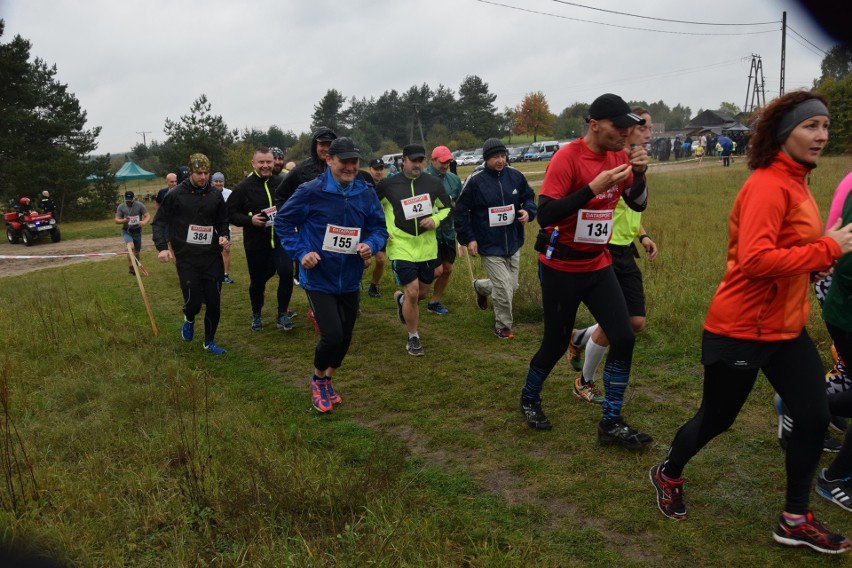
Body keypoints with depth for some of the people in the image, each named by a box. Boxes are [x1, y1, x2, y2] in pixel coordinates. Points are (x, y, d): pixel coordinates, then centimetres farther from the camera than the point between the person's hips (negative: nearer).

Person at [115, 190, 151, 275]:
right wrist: (123, 220, -26)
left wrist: (144, 222, -33)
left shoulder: (139, 205, -7)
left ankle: (136, 269, 30)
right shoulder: (121, 207, -4)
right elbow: (116, 220, -3)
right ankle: (131, 267, -26)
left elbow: (148, 216, -10)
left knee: (136, 252, 10)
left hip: (137, 231, 2)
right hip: (126, 231, -1)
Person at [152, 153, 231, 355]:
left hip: (212, 257, 3)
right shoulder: (175, 195, -5)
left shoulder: (216, 195, 5)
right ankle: (189, 319, 30)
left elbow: (223, 221, 16)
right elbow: (159, 222, 0)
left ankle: (209, 341, 22)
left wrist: (225, 236, -5)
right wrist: (162, 246, -13)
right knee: (193, 301, -8)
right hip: (187, 258, -3)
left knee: (214, 302, 2)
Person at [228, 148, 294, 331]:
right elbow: (230, 213, -5)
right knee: (257, 281, 11)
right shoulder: (244, 187, -7)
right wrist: (250, 220, -19)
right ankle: (256, 315, 35)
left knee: (286, 273, -16)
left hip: (280, 239, 1)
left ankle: (282, 314, 2)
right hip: (255, 243, -1)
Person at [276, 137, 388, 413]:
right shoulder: (311, 191, -14)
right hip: (319, 279, -5)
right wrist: (301, 252, -14)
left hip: (350, 280, 5)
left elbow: (379, 227, 7)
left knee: (345, 337, 15)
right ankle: (318, 379, 18)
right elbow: (283, 221, -4)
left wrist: (370, 244, -15)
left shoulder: (366, 194, -3)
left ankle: (327, 381, 42)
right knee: (332, 335, -14)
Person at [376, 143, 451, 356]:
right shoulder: (388, 185, -4)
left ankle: (401, 299, 50)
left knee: (423, 292, 13)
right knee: (412, 292, -10)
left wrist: (435, 220, -6)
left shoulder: (434, 183, 1)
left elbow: (446, 208, 14)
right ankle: (413, 338, 10)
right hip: (401, 248, -3)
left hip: (427, 247, 4)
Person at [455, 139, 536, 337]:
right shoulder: (475, 180, -12)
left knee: (511, 285, 17)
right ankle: (503, 327, 16)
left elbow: (529, 197, 12)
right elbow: (461, 211, -6)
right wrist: (468, 239, -8)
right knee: (504, 288, -7)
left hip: (513, 243, 5)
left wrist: (528, 211, -10)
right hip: (489, 245, -5)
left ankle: (481, 287, 48)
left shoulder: (515, 176, -2)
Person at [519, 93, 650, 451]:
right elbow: (545, 215, -26)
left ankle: (611, 423, 10)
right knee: (556, 344, 6)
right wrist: (593, 187, -32)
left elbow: (639, 204, 9)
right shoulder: (568, 158, -18)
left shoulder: (618, 156, 2)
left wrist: (639, 173, -10)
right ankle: (529, 399, 35)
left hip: (598, 265, 6)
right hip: (561, 268, -6)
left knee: (624, 338, -4)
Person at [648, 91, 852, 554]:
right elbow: (755, 260, -31)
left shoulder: (794, 182, 10)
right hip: (742, 329, -9)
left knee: (814, 417, 7)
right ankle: (667, 476, 36)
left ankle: (794, 521, 23)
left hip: (785, 326, 9)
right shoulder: (768, 185, -20)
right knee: (716, 419, 9)